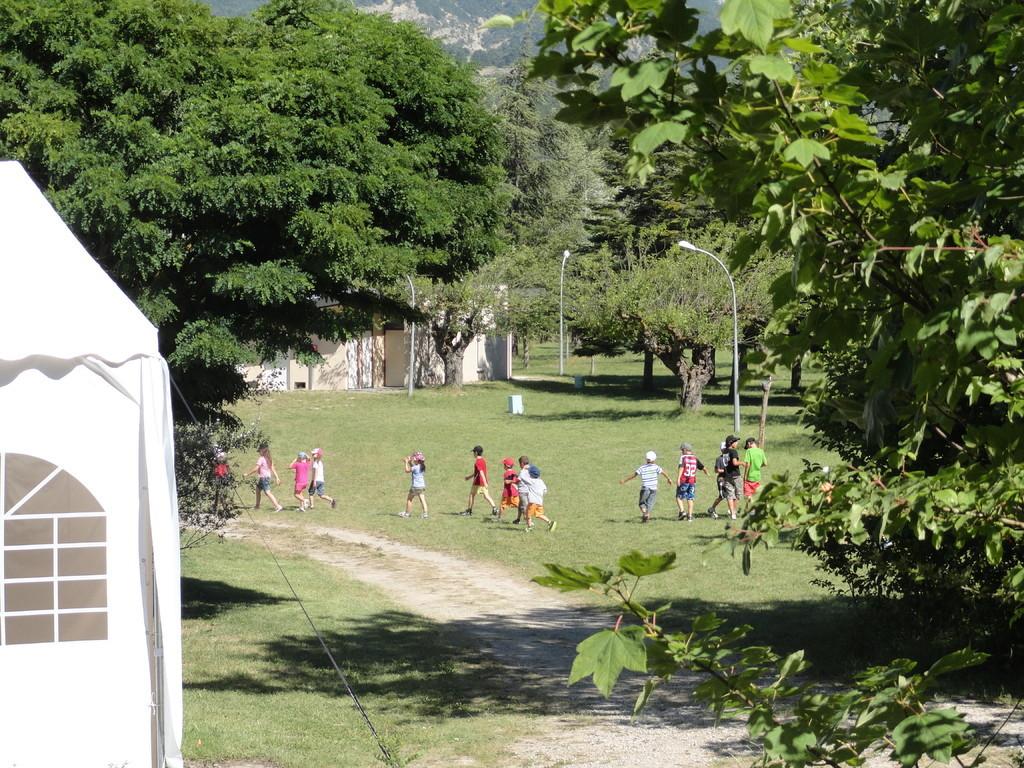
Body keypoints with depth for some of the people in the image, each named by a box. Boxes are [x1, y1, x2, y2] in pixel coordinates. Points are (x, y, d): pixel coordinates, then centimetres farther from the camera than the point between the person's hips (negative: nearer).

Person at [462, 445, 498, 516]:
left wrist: (485, 483, -35)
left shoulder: (477, 462, -17)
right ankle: (494, 507, -15)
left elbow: (481, 472, -27)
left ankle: (469, 510, 19)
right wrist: (470, 476, 36)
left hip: (478, 482, -8)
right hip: (483, 482, 8)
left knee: (472, 495, 9)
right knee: (486, 496, 3)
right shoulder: (483, 460, 12)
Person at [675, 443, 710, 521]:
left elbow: (681, 467, -16)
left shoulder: (683, 457, -3)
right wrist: (707, 473, 39)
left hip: (683, 480, -4)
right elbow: (703, 468, 19)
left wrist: (678, 478, -20)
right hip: (692, 481, 4)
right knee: (690, 498, 9)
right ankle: (690, 515, 7)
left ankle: (681, 511, -9)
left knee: (679, 497, 8)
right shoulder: (695, 459, 10)